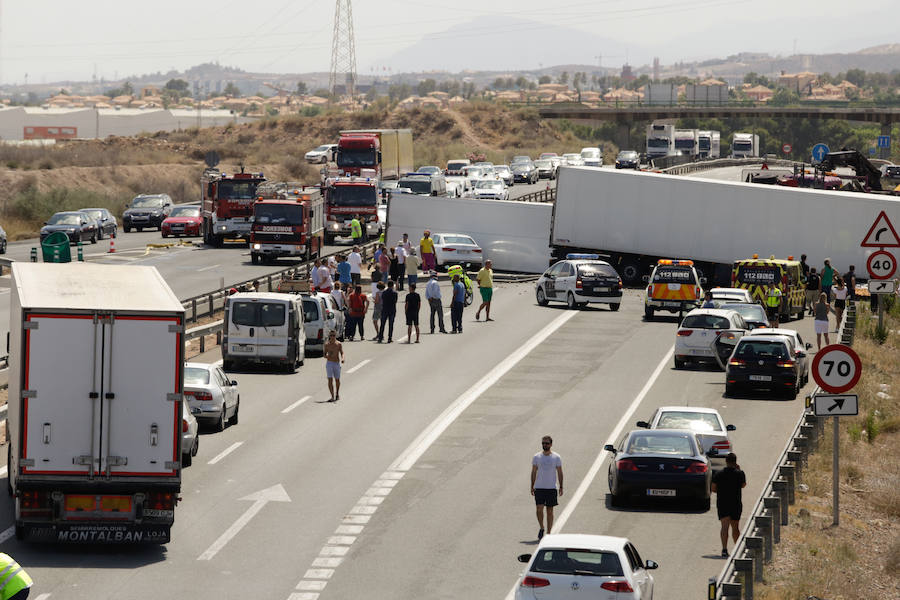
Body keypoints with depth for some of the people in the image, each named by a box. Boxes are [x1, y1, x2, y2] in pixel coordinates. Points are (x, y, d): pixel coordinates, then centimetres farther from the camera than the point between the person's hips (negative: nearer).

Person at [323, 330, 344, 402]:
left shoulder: (339, 344, -2)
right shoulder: (327, 344, 1)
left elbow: (342, 353, -7)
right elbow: (324, 354, 6)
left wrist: (342, 358, -28)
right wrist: (326, 356, -18)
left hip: (337, 363, 0)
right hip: (329, 363, 0)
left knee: (337, 380, 12)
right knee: (330, 380, -10)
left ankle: (337, 394, 36)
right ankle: (332, 396, -9)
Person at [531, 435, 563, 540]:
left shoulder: (556, 457, 2)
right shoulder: (537, 457, 3)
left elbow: (559, 473, 5)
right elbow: (534, 472, 8)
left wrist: (561, 487, -1)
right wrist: (532, 486, 4)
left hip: (551, 488, 0)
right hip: (539, 488, 0)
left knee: (550, 511, 4)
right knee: (539, 509, -10)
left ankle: (549, 533, 11)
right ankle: (541, 528, 11)